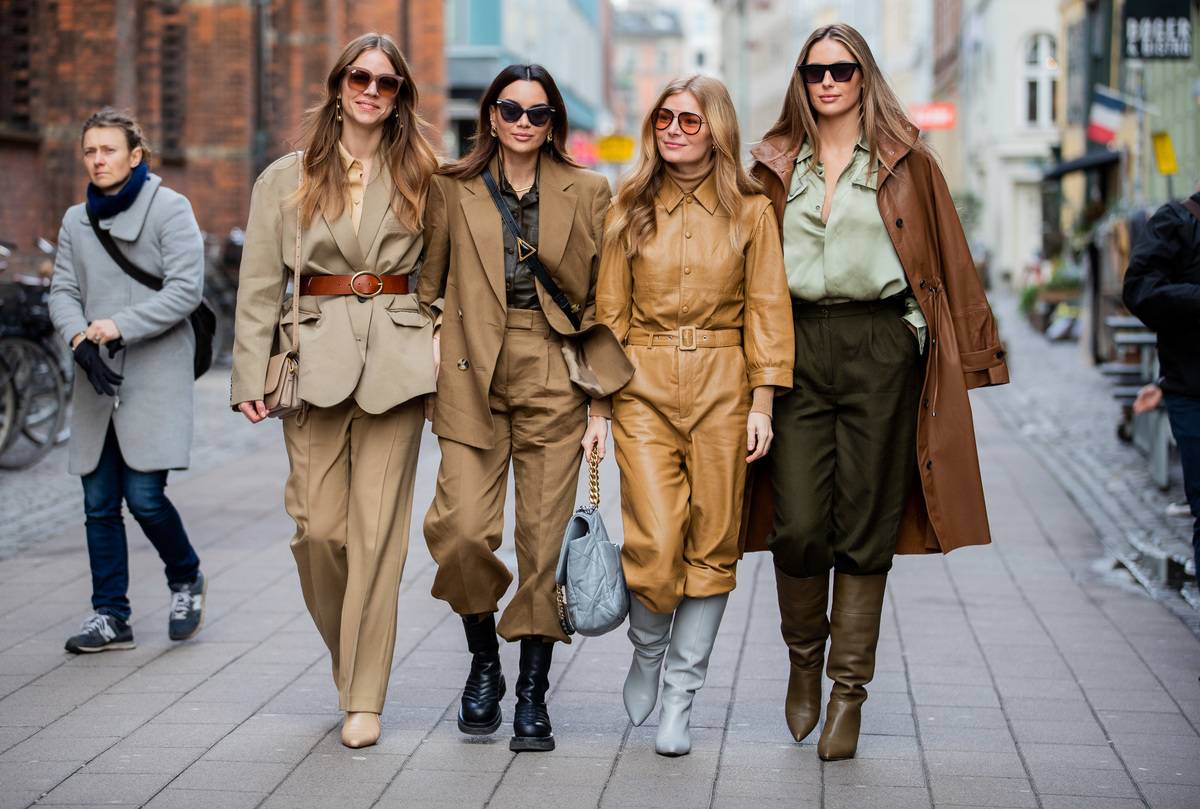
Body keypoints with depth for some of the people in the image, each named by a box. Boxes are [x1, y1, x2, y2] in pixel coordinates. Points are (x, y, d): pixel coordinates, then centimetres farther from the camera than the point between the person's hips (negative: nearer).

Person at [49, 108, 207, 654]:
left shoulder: (170, 209, -2)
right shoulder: (76, 221, 14)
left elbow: (186, 289, -10)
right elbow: (63, 291, 8)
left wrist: (121, 325, -18)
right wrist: (79, 336, -13)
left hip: (156, 377, -5)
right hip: (97, 381, 5)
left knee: (144, 496, -10)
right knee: (99, 503, 4)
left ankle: (186, 579, 18)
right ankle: (111, 616, 12)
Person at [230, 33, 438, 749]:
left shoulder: (420, 179, 10)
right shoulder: (287, 179, 9)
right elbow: (260, 285, 7)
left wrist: (444, 356, 0)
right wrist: (252, 376, 0)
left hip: (396, 362, 0)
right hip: (315, 359, 1)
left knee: (378, 530, -4)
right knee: (319, 527, -3)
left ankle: (364, 698, 4)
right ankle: (350, 657, 24)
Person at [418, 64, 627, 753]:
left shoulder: (588, 193, 6)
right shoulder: (453, 189, 7)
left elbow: (602, 302, 6)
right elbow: (428, 286, 12)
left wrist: (600, 401, 1)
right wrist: (428, 367, 0)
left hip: (554, 379, 0)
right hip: (472, 377, 0)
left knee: (546, 540, 0)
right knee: (462, 530, -10)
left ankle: (534, 697, 12)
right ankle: (485, 665, 16)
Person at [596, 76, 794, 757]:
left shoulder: (751, 211, 5)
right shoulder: (631, 208, 8)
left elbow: (767, 310, 3)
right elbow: (610, 310, 9)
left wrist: (762, 400, -4)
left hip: (723, 387, 0)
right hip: (644, 387, 0)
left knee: (712, 545, 2)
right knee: (654, 543, -11)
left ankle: (681, 697, 15)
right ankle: (648, 651, 21)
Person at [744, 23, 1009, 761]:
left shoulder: (906, 161, 8)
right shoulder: (776, 165, 13)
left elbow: (949, 258, 7)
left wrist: (971, 355, 2)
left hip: (882, 348, -1)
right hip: (797, 348, 1)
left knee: (866, 529, 1)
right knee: (798, 526, -7)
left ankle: (849, 692, 12)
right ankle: (804, 659, 20)